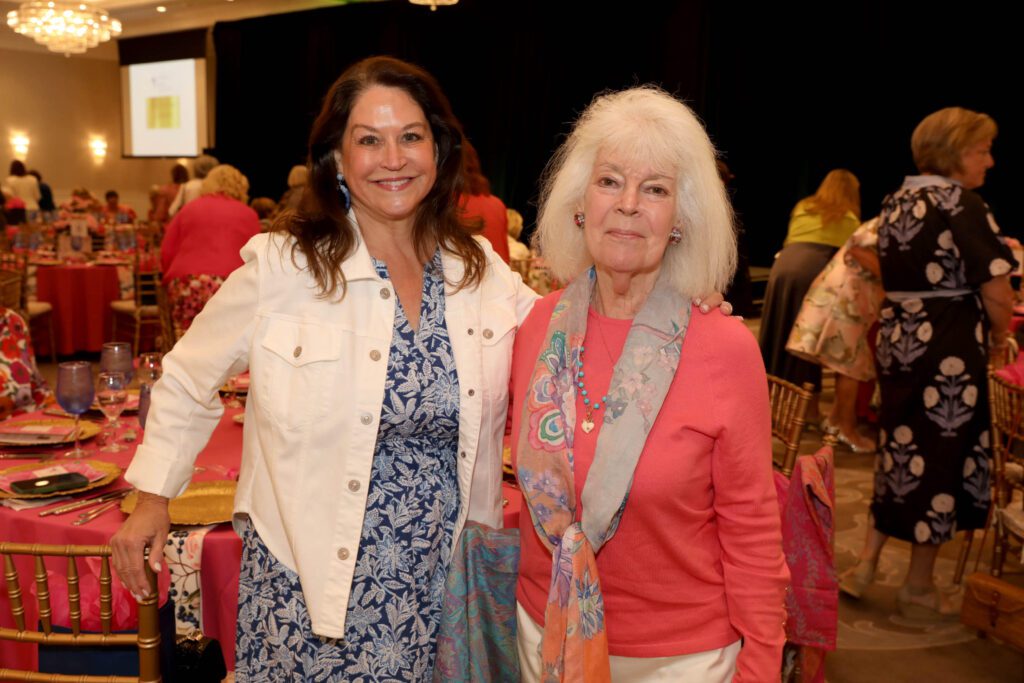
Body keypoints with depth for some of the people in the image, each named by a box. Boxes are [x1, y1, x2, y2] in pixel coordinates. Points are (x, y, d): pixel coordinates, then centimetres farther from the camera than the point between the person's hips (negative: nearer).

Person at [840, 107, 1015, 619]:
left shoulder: (895, 203, 10)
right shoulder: (963, 205, -13)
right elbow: (995, 291, -16)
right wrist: (999, 342, 0)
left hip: (897, 342, 7)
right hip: (949, 352, -7)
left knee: (900, 450, 17)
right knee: (942, 459, 5)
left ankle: (865, 566, 20)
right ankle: (919, 589, 18)